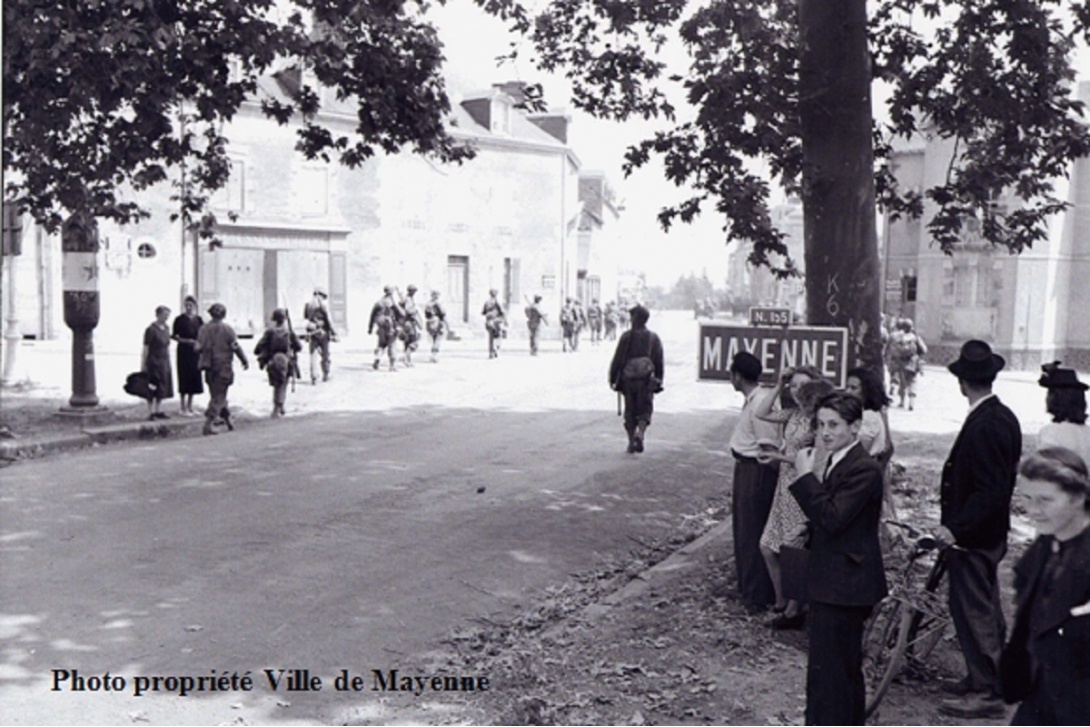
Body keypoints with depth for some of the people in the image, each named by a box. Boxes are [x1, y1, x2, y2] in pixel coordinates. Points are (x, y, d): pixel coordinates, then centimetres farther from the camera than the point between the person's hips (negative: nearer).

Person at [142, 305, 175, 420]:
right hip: (153, 362, -7)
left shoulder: (166, 328, 10)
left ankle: (157, 411, 20)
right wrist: (143, 365, -12)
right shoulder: (151, 330, -12)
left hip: (164, 362, 7)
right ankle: (150, 412, 3)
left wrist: (169, 362, 16)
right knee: (152, 388, -3)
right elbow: (146, 349, -11)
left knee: (162, 388, 11)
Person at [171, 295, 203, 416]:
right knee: (184, 378, -4)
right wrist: (186, 341, -16)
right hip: (183, 352, -5)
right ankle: (183, 408, 4)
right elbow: (174, 335, -4)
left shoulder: (198, 319, 8)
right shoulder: (180, 319, -5)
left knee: (194, 378, 8)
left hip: (195, 352, 5)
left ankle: (190, 407, 18)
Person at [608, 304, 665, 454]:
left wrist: (613, 378, 3)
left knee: (630, 412, 11)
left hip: (628, 380, -1)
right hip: (646, 380, 1)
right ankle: (640, 434, -17)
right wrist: (658, 380, 12)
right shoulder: (654, 338, 2)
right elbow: (659, 362, 5)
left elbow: (617, 360, -4)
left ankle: (631, 441, 10)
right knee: (645, 411, 7)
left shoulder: (626, 337, -5)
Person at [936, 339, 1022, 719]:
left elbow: (991, 489, -27)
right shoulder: (1004, 417, 6)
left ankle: (986, 692, 9)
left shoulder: (984, 426, -24)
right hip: (989, 531, 10)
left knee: (973, 609, -1)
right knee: (985, 608, 19)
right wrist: (954, 505, 20)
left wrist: (956, 528, -25)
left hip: (972, 535, -10)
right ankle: (983, 677, 33)